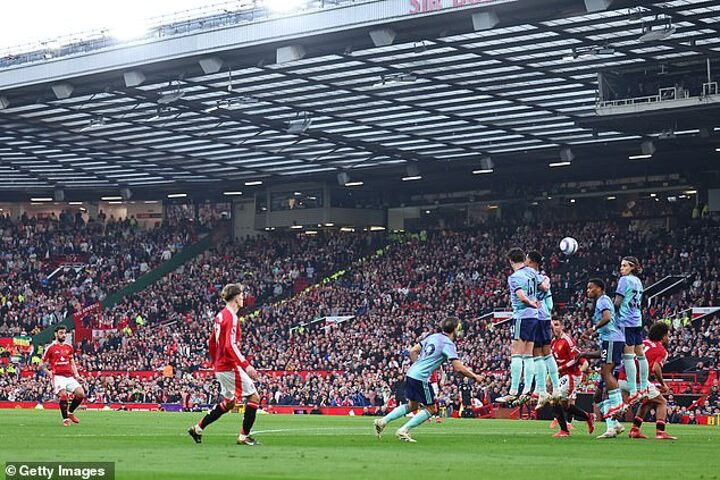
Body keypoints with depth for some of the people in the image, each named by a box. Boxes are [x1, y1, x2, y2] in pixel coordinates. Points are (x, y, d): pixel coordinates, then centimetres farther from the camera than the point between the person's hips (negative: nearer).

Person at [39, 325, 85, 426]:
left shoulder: (69, 348, 15)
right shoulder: (51, 348, 1)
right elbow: (41, 365, 7)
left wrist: (76, 374, 9)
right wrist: (49, 373, -3)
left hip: (69, 376, 5)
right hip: (58, 376, -5)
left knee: (81, 393, -11)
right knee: (63, 394, -26)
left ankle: (70, 412, 13)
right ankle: (65, 418, -10)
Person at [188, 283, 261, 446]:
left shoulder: (221, 315, 13)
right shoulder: (231, 317, -16)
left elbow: (212, 342, 20)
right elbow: (231, 346, -25)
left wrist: (216, 363, 27)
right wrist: (246, 365, -27)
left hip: (220, 367, 10)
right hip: (231, 367, -10)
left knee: (229, 402, 20)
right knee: (254, 397, -3)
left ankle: (198, 428, 20)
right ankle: (244, 436, -2)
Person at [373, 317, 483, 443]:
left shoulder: (433, 337, 14)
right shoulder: (448, 344, -10)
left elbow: (413, 351, 16)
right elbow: (458, 368, -16)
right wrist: (474, 377, -3)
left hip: (411, 374, 8)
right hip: (421, 378, -8)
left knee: (412, 406, 23)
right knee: (431, 409, 4)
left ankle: (383, 421, 14)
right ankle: (403, 431, -2)